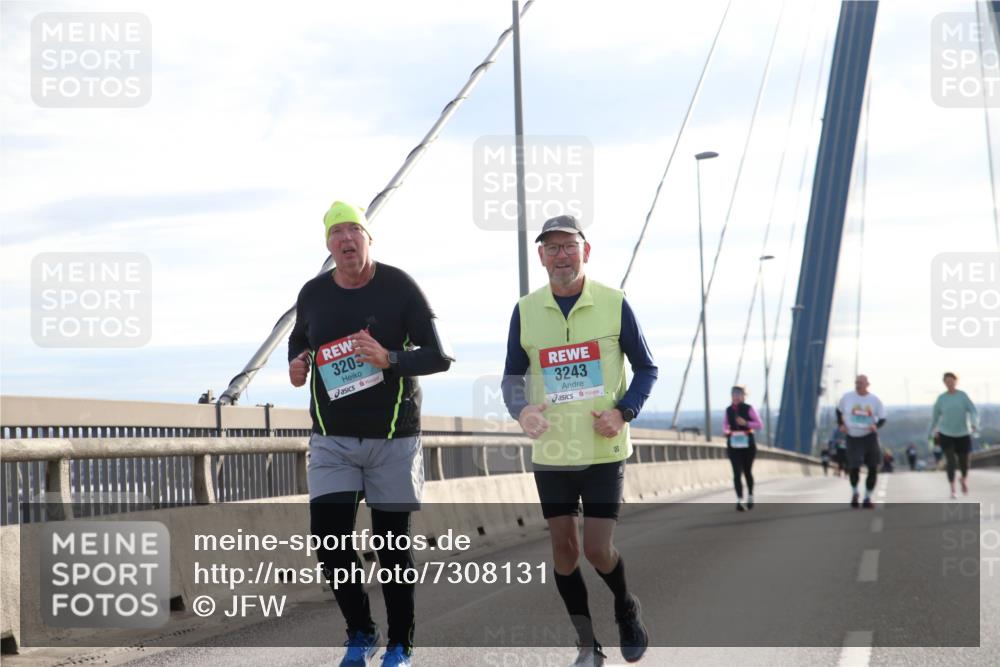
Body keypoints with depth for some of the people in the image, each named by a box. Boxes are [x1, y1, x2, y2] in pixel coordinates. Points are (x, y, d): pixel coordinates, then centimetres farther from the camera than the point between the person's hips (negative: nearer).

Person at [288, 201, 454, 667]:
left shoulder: (399, 287, -7)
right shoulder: (313, 294, 3)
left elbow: (439, 357, -8)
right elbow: (299, 339, 23)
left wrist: (389, 358, -24)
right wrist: (297, 365, 0)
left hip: (393, 438, -2)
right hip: (332, 438, 2)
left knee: (392, 543, 3)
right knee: (328, 537, -9)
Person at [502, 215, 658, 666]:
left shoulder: (613, 304, -4)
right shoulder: (526, 311, 1)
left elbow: (646, 369, 3)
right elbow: (513, 376, 8)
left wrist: (623, 411, -14)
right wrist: (521, 410, -13)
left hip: (603, 451, -2)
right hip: (550, 454, 2)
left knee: (598, 550, -5)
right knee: (564, 547, 5)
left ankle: (627, 611, 27)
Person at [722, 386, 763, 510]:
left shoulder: (748, 408, -6)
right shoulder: (728, 409, 3)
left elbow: (759, 424, -4)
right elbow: (725, 423, 19)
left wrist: (746, 423, -21)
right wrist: (725, 431, -4)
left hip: (747, 443, -1)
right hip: (733, 444, 1)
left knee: (747, 471, 13)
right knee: (737, 472, -11)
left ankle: (750, 497, 37)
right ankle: (739, 501, -16)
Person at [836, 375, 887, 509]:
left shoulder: (874, 400, -2)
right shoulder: (847, 397, -1)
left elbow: (882, 418, 4)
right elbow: (839, 410, 16)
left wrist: (876, 425, -17)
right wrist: (841, 424, 2)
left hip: (869, 437, 1)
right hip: (853, 437, -1)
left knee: (873, 468, -1)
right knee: (853, 467, -12)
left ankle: (867, 498, 15)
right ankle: (854, 493, 18)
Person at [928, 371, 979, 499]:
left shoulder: (963, 396, -6)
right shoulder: (941, 398, -2)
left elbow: (973, 412, -14)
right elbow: (935, 415, 11)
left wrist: (974, 425, -33)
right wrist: (932, 431, 20)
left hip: (963, 434, 0)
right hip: (946, 434, 0)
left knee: (964, 462, 6)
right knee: (950, 462, -14)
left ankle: (964, 480, 40)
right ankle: (952, 490, -5)